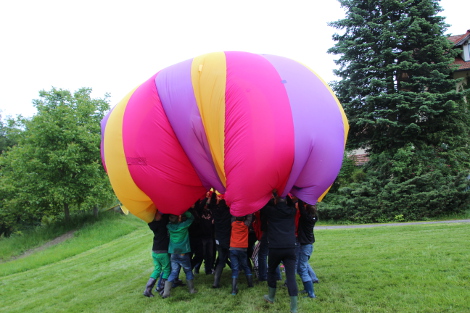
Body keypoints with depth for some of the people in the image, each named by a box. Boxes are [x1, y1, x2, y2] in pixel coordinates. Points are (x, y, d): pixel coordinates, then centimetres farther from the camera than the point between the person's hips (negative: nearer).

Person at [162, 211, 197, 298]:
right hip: (183, 253, -4)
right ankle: (192, 289, 22)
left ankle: (166, 292, 4)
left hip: (173, 254, 4)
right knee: (188, 271, 14)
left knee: (173, 272, 10)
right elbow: (192, 217, 0)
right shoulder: (184, 225, -14)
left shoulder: (169, 226, -4)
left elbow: (168, 221, 20)